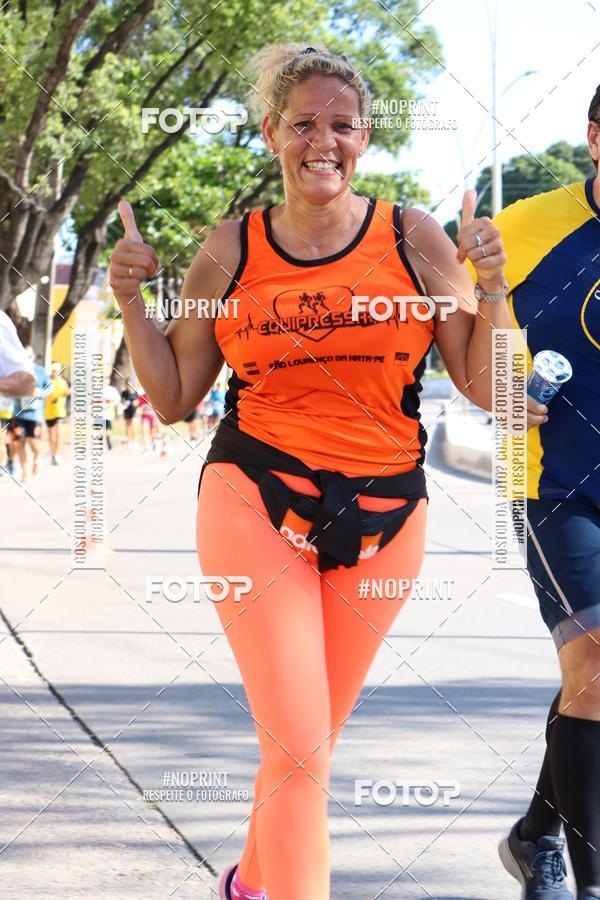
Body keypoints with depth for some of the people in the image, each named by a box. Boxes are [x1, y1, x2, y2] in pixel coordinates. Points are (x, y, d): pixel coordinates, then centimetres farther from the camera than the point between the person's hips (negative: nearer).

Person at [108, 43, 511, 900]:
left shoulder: (414, 240, 1)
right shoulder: (231, 251, 2)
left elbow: (487, 388, 2)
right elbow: (173, 397, 8)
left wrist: (490, 284, -12)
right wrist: (132, 299, -4)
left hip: (383, 518, 2)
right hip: (256, 506, -2)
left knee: (311, 740, 13)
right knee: (299, 744, -13)